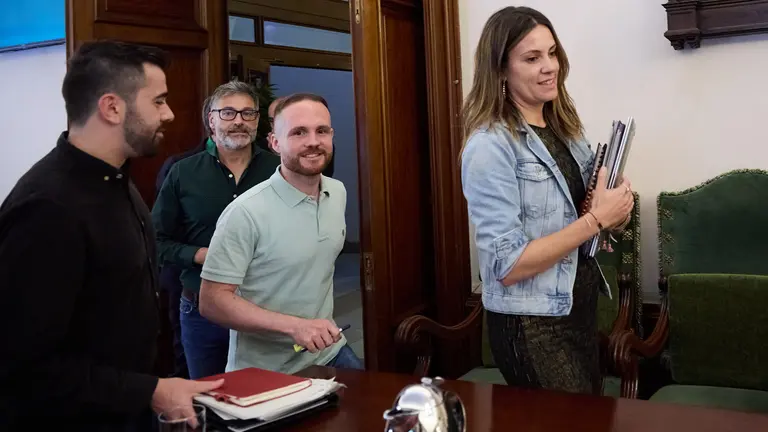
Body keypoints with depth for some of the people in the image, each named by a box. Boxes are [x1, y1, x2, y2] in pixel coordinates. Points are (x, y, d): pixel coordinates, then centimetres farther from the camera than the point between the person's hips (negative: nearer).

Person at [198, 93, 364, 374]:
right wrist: (294, 325, -29)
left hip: (330, 352, 6)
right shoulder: (246, 213, -23)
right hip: (266, 373, -5)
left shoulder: (338, 193, -1)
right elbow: (212, 301, -22)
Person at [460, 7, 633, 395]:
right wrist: (596, 218, -22)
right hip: (530, 323, -8)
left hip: (581, 303, 8)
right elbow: (507, 266, -23)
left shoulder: (564, 127, 5)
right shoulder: (490, 145, -19)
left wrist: (614, 212, -5)